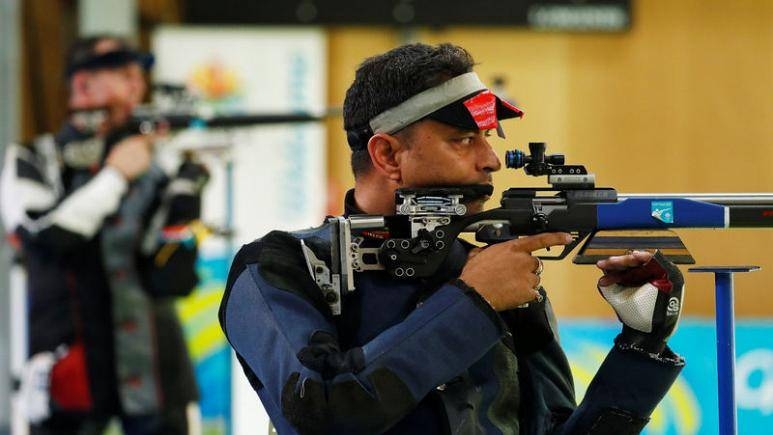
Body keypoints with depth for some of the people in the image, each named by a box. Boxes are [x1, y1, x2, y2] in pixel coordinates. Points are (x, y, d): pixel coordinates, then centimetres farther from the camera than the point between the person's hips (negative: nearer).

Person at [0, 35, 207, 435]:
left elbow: (173, 279, -1)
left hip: (153, 368, 2)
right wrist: (115, 176, -8)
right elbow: (45, 234, -14)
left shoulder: (156, 170, 9)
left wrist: (185, 187, -12)